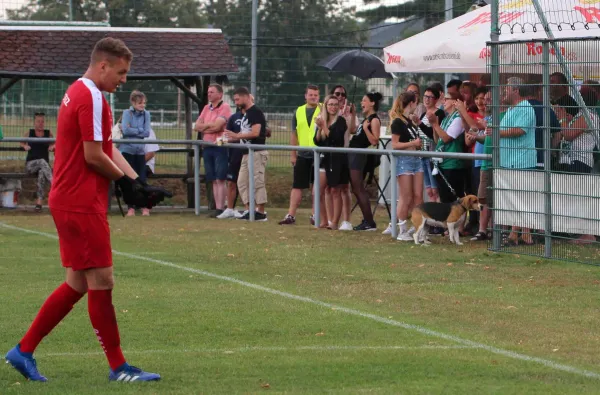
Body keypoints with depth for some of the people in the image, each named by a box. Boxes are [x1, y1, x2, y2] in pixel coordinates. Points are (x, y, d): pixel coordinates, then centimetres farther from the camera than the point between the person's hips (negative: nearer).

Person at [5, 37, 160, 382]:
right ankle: (118, 367, 1)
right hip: (82, 206, -10)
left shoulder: (78, 93, 17)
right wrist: (125, 179, -2)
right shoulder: (91, 98, -15)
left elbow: (109, 149, 17)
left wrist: (136, 180, 6)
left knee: (78, 283, 13)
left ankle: (24, 351, 15)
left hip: (70, 202, 10)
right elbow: (94, 156, -18)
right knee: (101, 282, -5)